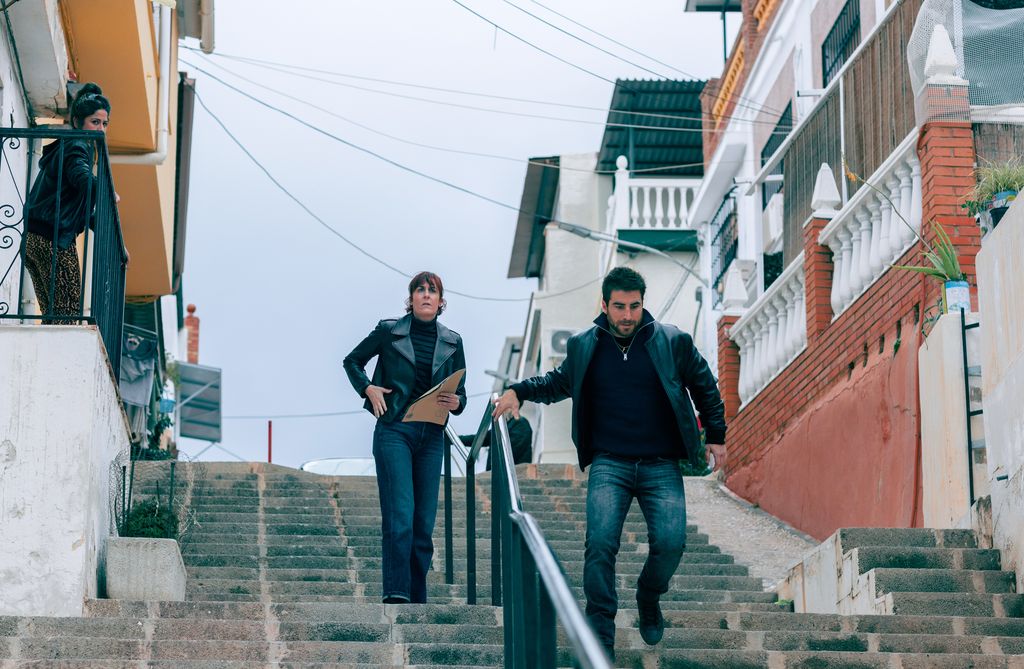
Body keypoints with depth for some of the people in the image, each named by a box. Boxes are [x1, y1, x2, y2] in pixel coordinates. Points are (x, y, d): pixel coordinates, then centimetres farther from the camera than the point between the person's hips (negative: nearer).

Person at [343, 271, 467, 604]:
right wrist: (368, 388, -3)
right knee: (400, 516, -14)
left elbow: (460, 393, 14)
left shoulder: (452, 342, 9)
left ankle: (416, 599, 12)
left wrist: (455, 402, -9)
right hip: (394, 430, -4)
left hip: (431, 436, 4)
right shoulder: (389, 332, 1)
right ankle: (396, 595, -15)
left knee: (424, 522, 5)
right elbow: (352, 361, 14)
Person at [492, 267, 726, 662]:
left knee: (670, 542, -16)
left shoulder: (672, 343, 0)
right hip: (609, 464, 0)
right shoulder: (585, 346, 3)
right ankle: (600, 637, -10)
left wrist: (715, 436, 13)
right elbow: (559, 381, 22)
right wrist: (520, 391, 7)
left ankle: (649, 599, 17)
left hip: (661, 466, 0)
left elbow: (704, 387, 14)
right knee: (600, 544, -16)